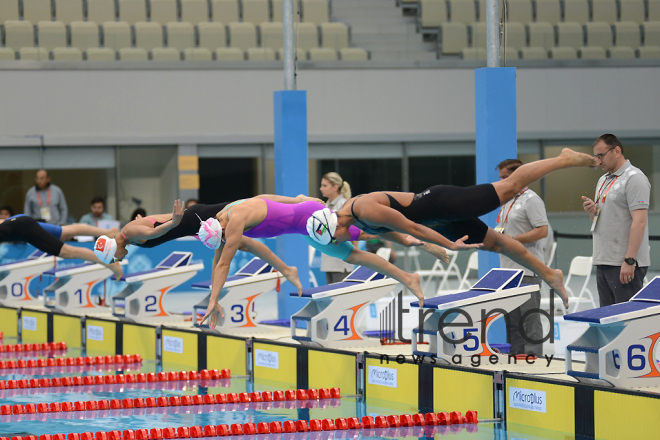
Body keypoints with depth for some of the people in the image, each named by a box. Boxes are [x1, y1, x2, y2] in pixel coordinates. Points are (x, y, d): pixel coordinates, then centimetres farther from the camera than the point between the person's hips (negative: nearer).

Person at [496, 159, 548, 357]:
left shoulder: (531, 200, -10)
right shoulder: (506, 201, 19)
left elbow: (542, 231, -18)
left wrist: (511, 239, -20)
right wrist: (496, 234, 5)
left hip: (527, 269, -10)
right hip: (508, 269, 10)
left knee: (529, 318, -8)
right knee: (511, 319, 12)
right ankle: (515, 356, 18)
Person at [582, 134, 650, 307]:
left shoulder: (634, 178, -10)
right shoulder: (603, 181, 20)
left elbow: (639, 221, -18)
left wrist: (629, 260, -23)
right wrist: (593, 212, 3)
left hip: (625, 265, -9)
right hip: (603, 263, 9)